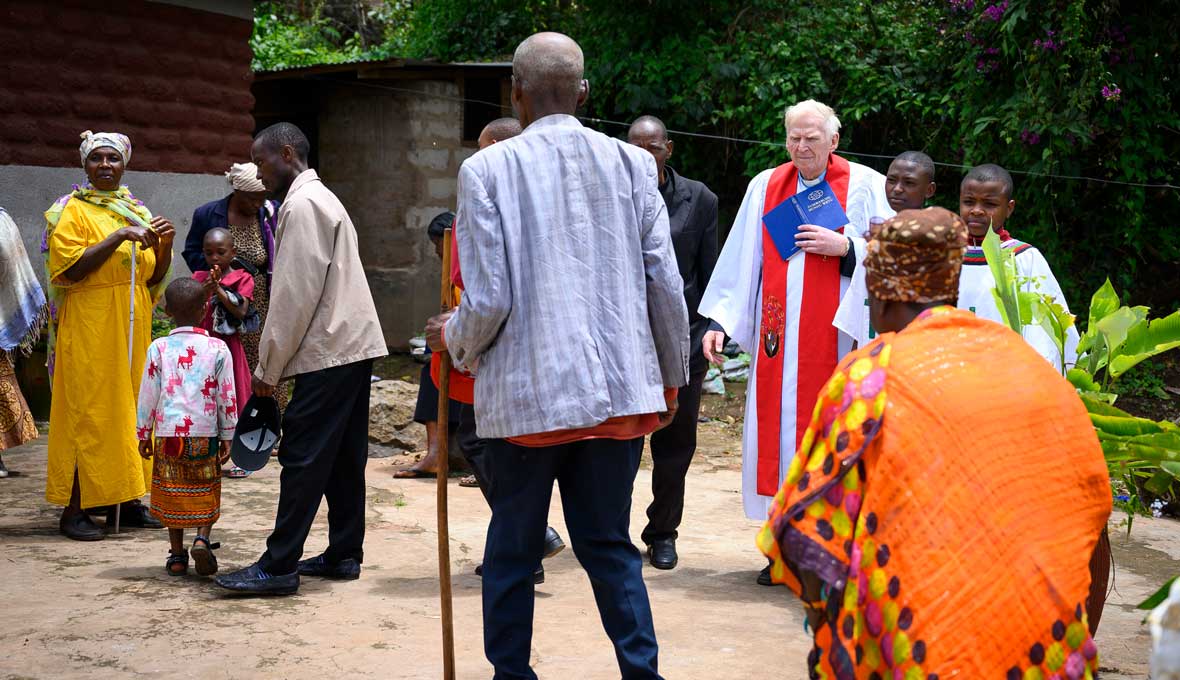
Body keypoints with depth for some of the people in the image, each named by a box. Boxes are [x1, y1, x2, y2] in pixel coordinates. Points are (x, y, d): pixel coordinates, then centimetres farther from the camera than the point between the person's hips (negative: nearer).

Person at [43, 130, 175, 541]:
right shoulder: (72, 211, -2)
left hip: (132, 330, 6)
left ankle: (126, 500, 13)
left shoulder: (138, 213, 15)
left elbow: (153, 278, 14)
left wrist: (165, 244, -5)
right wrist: (119, 237, -19)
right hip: (88, 330, -6)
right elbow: (69, 269, -15)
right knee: (85, 412, -6)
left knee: (129, 409, 7)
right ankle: (73, 509, -2)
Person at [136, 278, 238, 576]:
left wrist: (143, 434, 11)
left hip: (167, 434, 0)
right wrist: (228, 436, 8)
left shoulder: (159, 348, -2)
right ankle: (202, 538, -9)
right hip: (205, 434, 0)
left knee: (171, 494, 11)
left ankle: (177, 555, 13)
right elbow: (227, 397, 0)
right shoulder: (218, 349, -2)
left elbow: (148, 395, 1)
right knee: (206, 492, 12)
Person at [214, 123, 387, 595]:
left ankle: (279, 566, -7)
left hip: (328, 349, -10)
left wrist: (268, 367, -11)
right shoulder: (322, 198, 21)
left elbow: (296, 293, -17)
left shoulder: (302, 205, -11)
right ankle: (344, 554, 17)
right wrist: (274, 363, 19)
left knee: (303, 456, -9)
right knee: (344, 456, 12)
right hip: (356, 344, 10)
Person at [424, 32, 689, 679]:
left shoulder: (487, 169, -7)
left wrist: (455, 338, 10)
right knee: (609, 543, 14)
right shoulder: (631, 164, 2)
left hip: (526, 394, -3)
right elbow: (665, 284, 2)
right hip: (620, 389, 3)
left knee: (512, 551, 11)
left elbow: (488, 298, -11)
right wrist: (671, 376, 15)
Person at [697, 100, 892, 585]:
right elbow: (742, 262, 11)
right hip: (778, 341, 3)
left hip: (836, 340, -3)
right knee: (778, 432, 2)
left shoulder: (865, 186, 3)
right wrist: (720, 323, 5)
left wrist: (844, 247, -14)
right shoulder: (766, 187, 12)